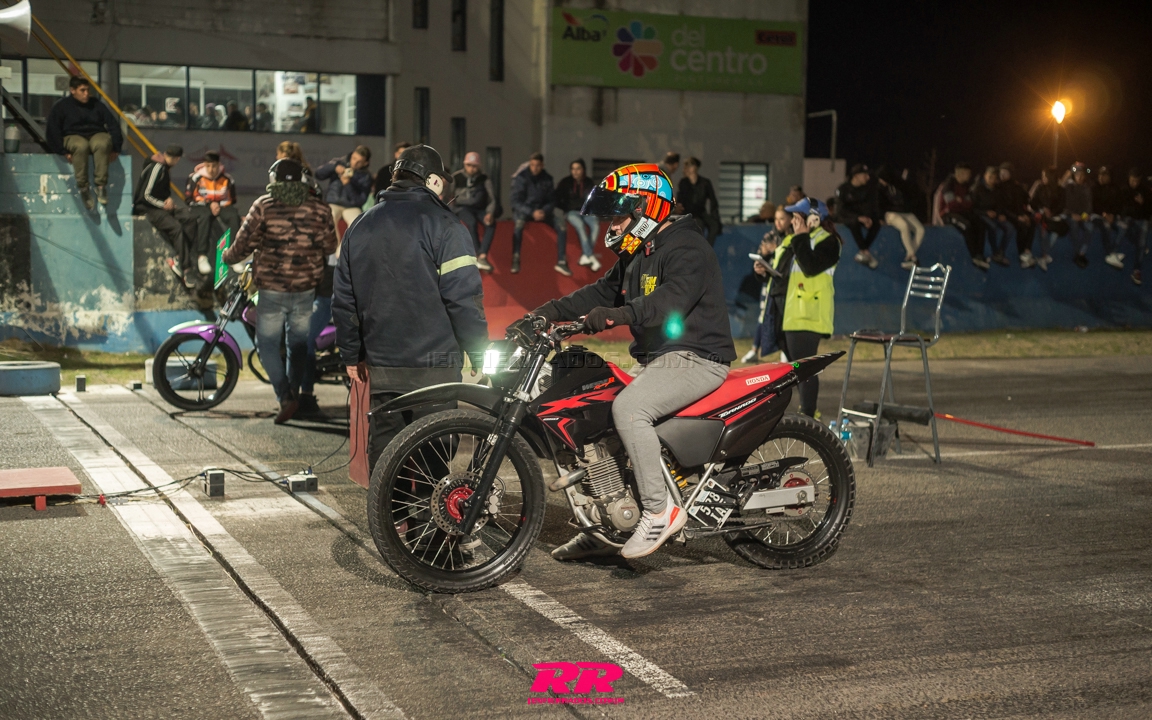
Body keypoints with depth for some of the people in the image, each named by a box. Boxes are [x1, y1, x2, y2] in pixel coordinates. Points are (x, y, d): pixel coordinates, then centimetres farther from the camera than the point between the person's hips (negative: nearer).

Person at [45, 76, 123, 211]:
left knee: (102, 144, -38)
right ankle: (83, 188, -33)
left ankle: (101, 185, -37)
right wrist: (63, 151, -14)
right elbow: (52, 131, -1)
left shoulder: (97, 105, 13)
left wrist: (115, 148, -3)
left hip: (97, 135, 2)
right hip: (73, 137, -2)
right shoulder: (61, 106, 6)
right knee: (81, 146, -41)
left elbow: (113, 124, 10)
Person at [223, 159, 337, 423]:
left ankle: (285, 396, -7)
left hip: (272, 289, -3)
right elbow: (330, 247, 5)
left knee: (267, 343, 7)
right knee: (298, 343, 18)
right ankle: (295, 393, 25)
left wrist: (227, 257, 14)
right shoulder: (319, 209, -1)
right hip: (306, 288, 3)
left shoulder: (263, 206, -8)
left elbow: (244, 243, -7)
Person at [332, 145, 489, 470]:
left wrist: (352, 355, 23)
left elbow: (343, 300, 16)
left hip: (380, 365, 6)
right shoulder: (442, 224, -8)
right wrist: (480, 356, -6)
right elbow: (464, 298, -14)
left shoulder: (360, 226, 12)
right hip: (433, 364, -6)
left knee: (383, 445, 12)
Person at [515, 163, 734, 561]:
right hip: (655, 360, 11)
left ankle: (660, 511, -24)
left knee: (627, 408, -31)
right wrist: (548, 312, 3)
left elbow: (673, 298, -31)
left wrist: (619, 315, -46)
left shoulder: (687, 249, -13)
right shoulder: (637, 254, 19)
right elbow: (603, 291, 17)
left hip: (695, 358, -10)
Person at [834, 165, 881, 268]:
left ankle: (862, 252, -24)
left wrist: (869, 218, -26)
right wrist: (858, 217, -32)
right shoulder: (843, 189, -14)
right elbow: (840, 210, -19)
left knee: (875, 224, -28)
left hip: (862, 215, 3)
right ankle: (866, 253, -33)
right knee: (855, 223, -38)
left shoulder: (869, 186, -6)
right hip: (846, 216, -3)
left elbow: (873, 205, -5)